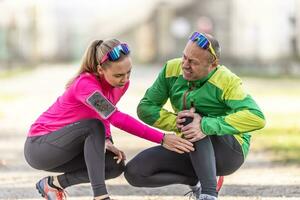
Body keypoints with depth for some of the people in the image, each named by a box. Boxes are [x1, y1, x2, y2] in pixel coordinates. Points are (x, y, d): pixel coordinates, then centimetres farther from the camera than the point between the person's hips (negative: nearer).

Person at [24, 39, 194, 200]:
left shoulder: (121, 83, -5)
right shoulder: (85, 84, -29)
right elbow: (117, 118, -38)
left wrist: (107, 141, -12)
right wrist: (162, 139, -42)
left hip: (65, 148, 8)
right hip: (39, 145, -8)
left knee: (116, 165, -12)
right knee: (94, 126, -30)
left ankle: (54, 183, 2)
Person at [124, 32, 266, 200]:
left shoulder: (227, 82, -21)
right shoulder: (172, 69, -7)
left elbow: (256, 118, -35)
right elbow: (145, 108, -4)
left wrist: (205, 126, -42)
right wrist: (176, 121, -24)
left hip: (230, 151, -6)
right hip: (189, 151, 6)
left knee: (190, 119, -33)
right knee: (134, 172, -11)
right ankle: (196, 180, 6)